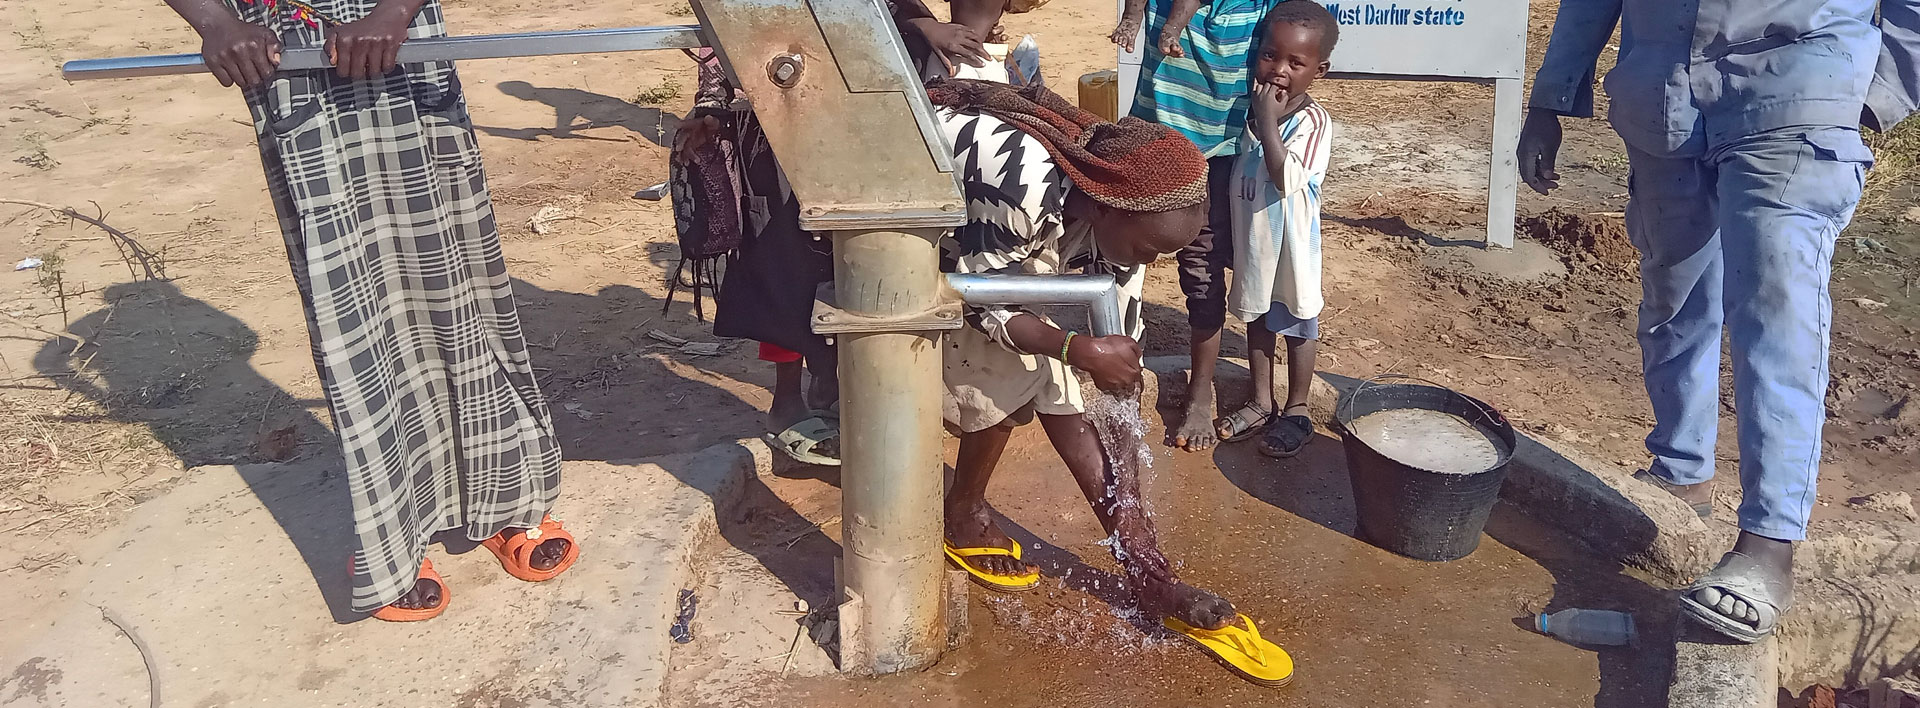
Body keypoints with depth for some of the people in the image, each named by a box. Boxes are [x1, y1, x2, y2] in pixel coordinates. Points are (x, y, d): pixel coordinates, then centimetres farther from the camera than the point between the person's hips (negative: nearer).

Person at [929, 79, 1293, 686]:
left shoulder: (1114, 209, -18)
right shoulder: (1024, 187, -42)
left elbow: (1115, 337, -9)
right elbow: (978, 300, -29)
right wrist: (1079, 349, -37)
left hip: (1009, 258, 6)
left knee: (1060, 393, -3)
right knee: (1004, 385, -15)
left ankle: (1150, 576, 1)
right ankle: (964, 516, 13)